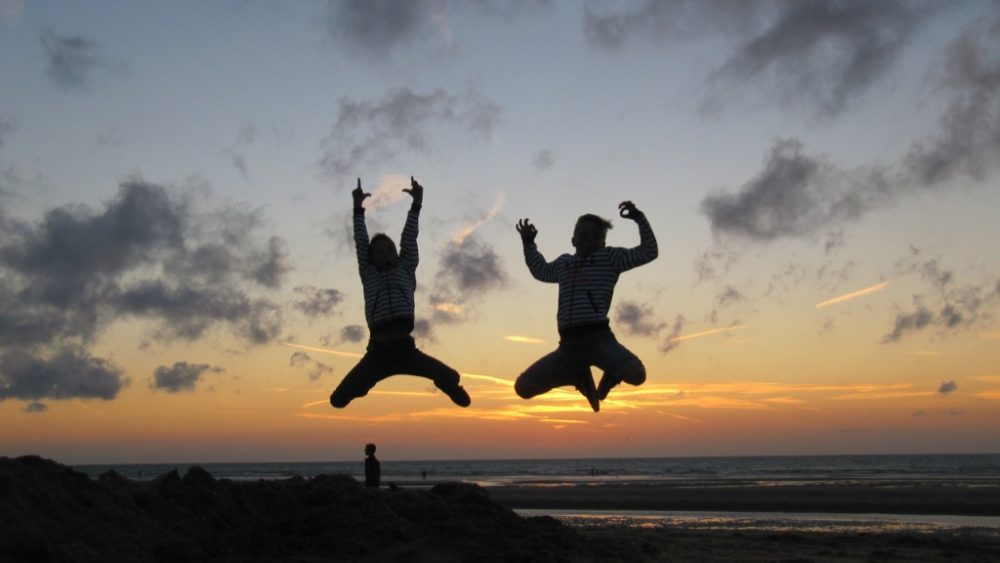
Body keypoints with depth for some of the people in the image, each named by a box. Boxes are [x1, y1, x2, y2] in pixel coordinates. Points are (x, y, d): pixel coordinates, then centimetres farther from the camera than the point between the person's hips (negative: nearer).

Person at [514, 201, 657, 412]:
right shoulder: (564, 263, 24)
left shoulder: (609, 257, 10)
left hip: (598, 339, -4)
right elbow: (540, 271, 45)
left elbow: (649, 252, 5)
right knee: (523, 387, -7)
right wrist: (528, 242, 36)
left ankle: (612, 374, 9)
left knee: (636, 374, -33)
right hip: (569, 346, 5)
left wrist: (639, 218, -3)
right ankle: (581, 376, 16)